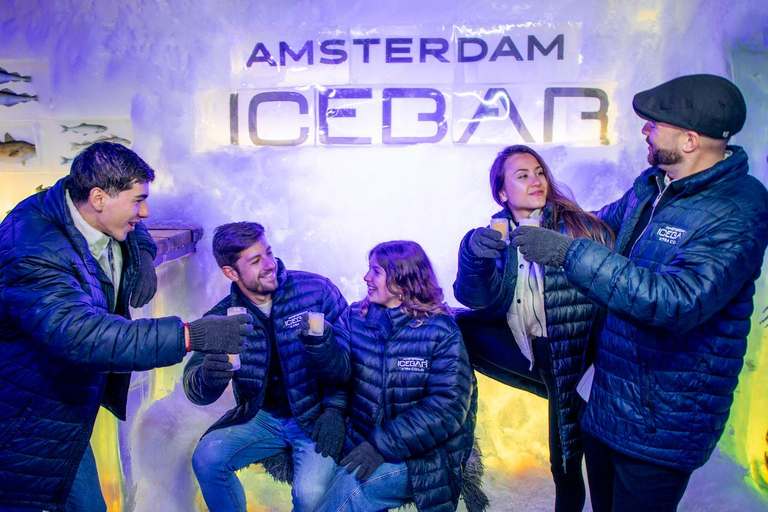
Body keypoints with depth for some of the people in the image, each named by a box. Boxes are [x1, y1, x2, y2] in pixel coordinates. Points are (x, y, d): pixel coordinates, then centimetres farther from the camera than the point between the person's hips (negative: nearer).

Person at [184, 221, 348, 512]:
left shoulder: (316, 290, -12)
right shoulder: (221, 319, -3)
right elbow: (195, 389, -8)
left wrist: (335, 409, -15)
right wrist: (208, 377, -32)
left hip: (317, 419, -3)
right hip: (262, 417, 3)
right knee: (207, 458, -20)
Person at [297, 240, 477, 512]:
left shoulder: (440, 331, -11)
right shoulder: (355, 316, 3)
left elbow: (447, 406, -17)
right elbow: (338, 369, -8)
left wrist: (383, 446, -22)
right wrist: (318, 340, -29)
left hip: (420, 457, -4)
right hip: (360, 443, 5)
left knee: (352, 485, -22)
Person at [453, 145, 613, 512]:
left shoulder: (577, 226, -11)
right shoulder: (498, 233, -1)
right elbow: (482, 298, -13)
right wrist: (475, 256, -32)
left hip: (570, 355, -3)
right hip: (525, 345, 4)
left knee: (566, 465, 2)